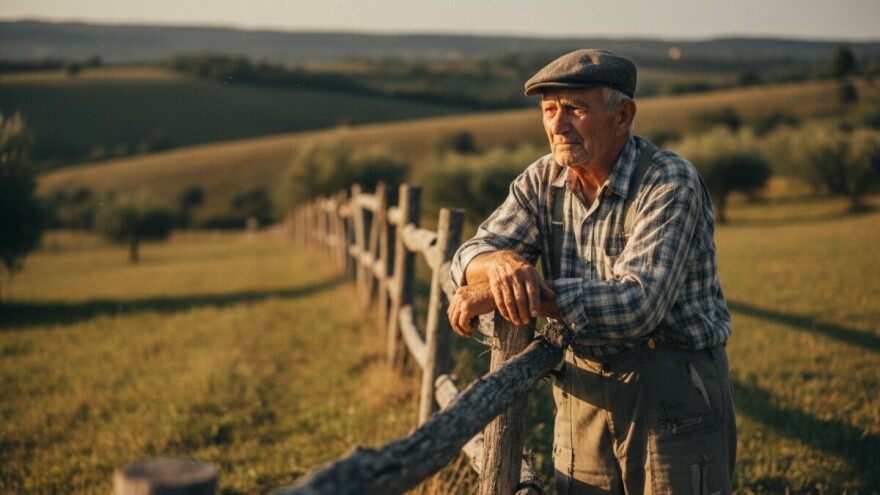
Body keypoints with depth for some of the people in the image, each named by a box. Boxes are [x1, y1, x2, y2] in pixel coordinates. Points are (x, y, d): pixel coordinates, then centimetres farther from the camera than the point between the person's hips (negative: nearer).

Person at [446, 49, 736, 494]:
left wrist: (529, 294, -34)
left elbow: (637, 304, -29)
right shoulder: (541, 181, 1)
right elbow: (469, 259, -7)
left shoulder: (671, 183, -17)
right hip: (584, 392, 5)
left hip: (674, 395, -5)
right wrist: (502, 263, -31)